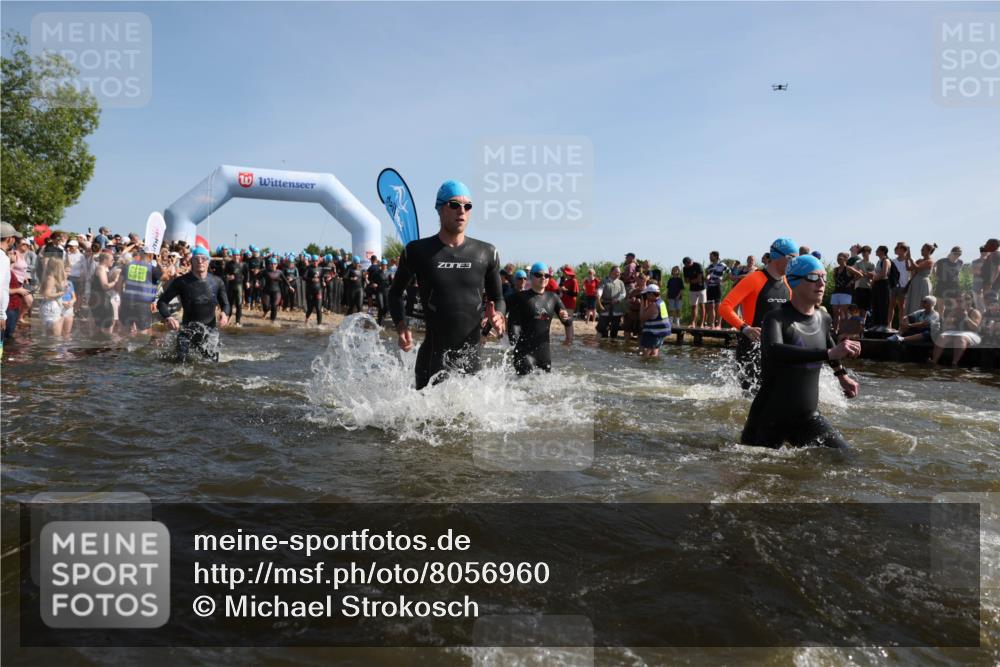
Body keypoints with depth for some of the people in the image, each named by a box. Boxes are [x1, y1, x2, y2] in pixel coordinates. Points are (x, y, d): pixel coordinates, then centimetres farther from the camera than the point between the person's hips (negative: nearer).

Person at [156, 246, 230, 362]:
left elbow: (225, 304, 11)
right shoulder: (181, 282, -5)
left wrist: (225, 313, -12)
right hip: (188, 330, -2)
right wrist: (167, 318, -21)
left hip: (210, 330, 2)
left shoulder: (217, 282, 1)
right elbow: (162, 301, -2)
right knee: (182, 362, -6)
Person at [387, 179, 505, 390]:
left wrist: (497, 315, -7)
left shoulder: (486, 254, 5)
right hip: (433, 357, -2)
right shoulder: (417, 251, 1)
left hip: (472, 357, 2)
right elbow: (395, 293, 13)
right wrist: (401, 326, -4)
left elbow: (498, 299, 16)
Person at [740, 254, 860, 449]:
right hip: (770, 419, -5)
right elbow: (773, 352, -40)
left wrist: (842, 374, 35)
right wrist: (829, 353, -44)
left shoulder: (823, 318, 4)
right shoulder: (776, 319, -18)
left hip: (808, 418, 5)